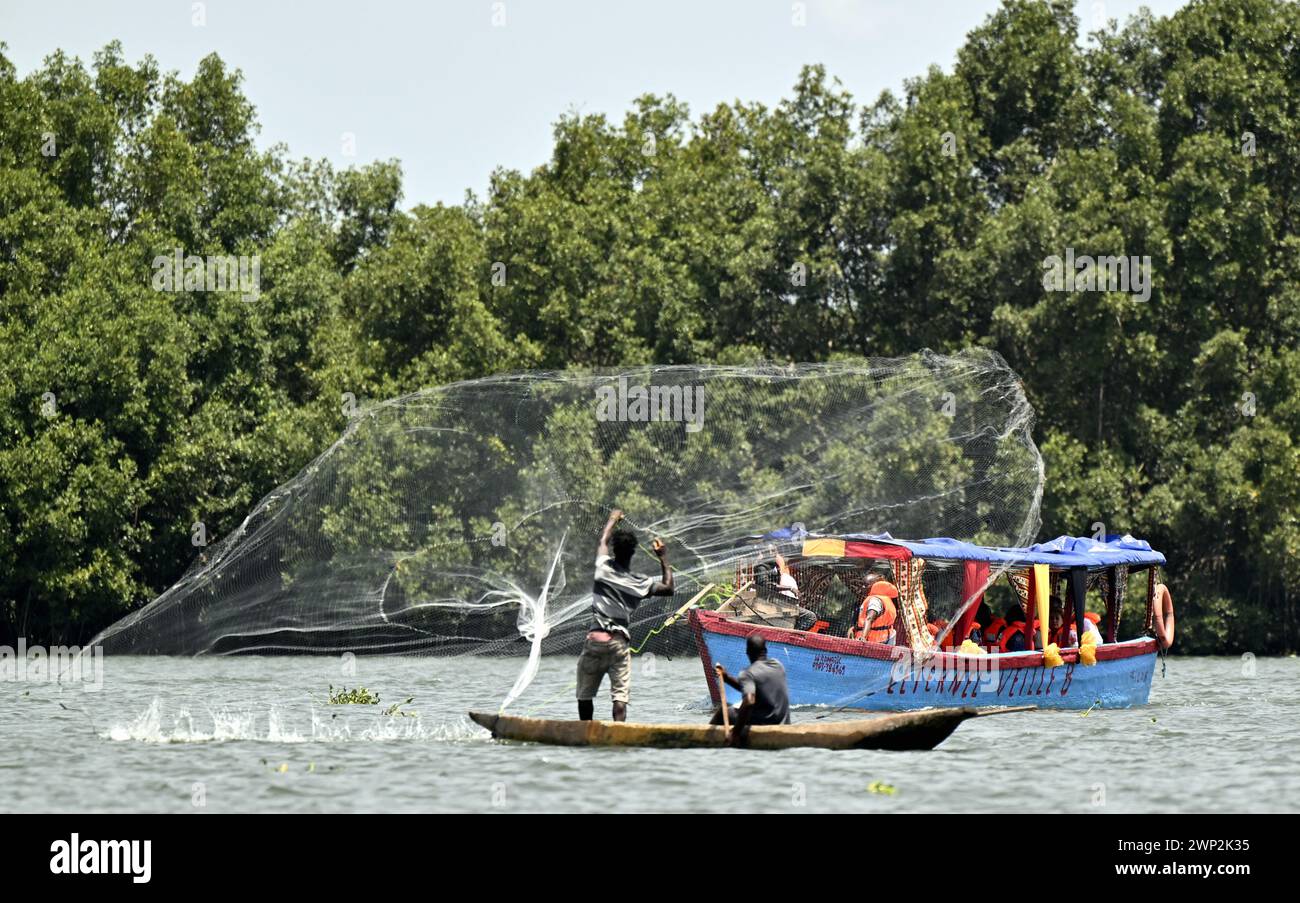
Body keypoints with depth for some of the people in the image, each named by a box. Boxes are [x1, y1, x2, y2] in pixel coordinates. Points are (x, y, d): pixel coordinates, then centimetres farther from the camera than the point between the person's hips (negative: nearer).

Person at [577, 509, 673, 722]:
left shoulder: (604, 569, 0)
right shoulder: (640, 583, -1)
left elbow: (603, 540, 20)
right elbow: (668, 588, 12)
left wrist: (613, 519, 37)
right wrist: (663, 559, 16)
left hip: (595, 639, 0)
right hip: (620, 641, 0)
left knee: (585, 694, 11)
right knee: (620, 694, -6)